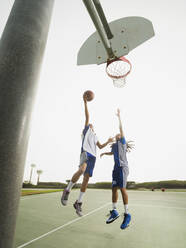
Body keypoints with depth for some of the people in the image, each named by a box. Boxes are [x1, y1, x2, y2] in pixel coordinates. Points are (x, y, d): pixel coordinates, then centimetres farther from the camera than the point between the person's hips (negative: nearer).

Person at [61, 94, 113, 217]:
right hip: (85, 152, -6)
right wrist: (85, 102, 3)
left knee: (86, 178, 0)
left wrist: (108, 142, 27)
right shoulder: (86, 129, 18)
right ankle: (67, 190, -15)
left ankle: (78, 203, 10)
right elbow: (87, 116, 9)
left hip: (93, 156, 6)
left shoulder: (95, 136, 34)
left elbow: (100, 146, 39)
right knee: (82, 169, -34)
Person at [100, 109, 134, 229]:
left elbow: (121, 128, -5)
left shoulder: (122, 142, 4)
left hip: (122, 167, -7)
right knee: (114, 188, 5)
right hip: (116, 168, 7)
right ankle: (114, 212, 15)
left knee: (122, 188, -14)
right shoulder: (114, 145, 22)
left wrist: (119, 116, -5)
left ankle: (127, 214, -6)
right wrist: (104, 153, 37)